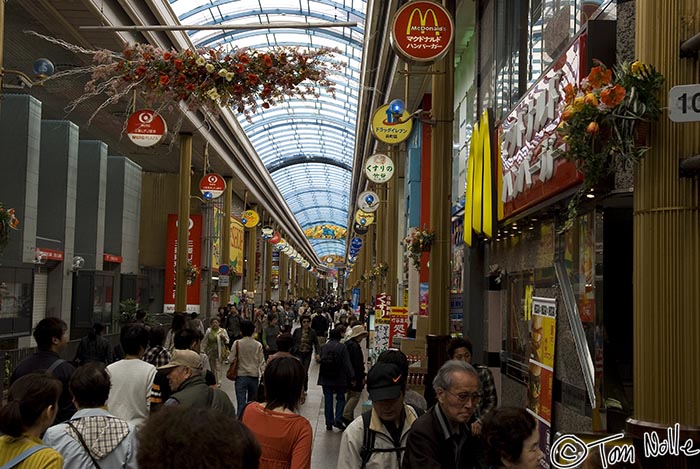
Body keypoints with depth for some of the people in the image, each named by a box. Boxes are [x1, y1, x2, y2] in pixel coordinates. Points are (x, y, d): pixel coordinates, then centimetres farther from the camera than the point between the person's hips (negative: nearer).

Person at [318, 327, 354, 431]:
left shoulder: (323, 347, 0)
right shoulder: (342, 347, -10)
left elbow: (321, 361, 6)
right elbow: (347, 364, -11)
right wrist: (352, 377, -7)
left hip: (326, 379, 3)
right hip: (339, 379, -2)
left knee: (328, 399, 9)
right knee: (340, 398, 12)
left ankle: (329, 423, 10)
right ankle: (338, 419, -3)